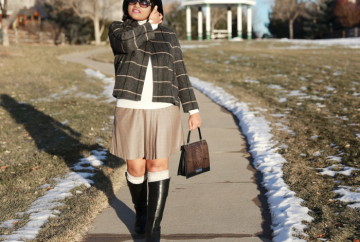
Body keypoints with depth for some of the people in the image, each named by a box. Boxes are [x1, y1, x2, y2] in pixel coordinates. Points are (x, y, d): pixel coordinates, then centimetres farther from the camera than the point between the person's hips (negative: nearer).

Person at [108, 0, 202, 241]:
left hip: (162, 111, 0)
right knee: (136, 168, 7)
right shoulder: (117, 29, 5)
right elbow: (127, 42, -20)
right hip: (131, 111, 0)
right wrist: (151, 23, -6)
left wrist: (193, 109, 3)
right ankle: (141, 212, 35)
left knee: (158, 166, -2)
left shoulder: (168, 35, 7)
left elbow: (180, 75, 7)